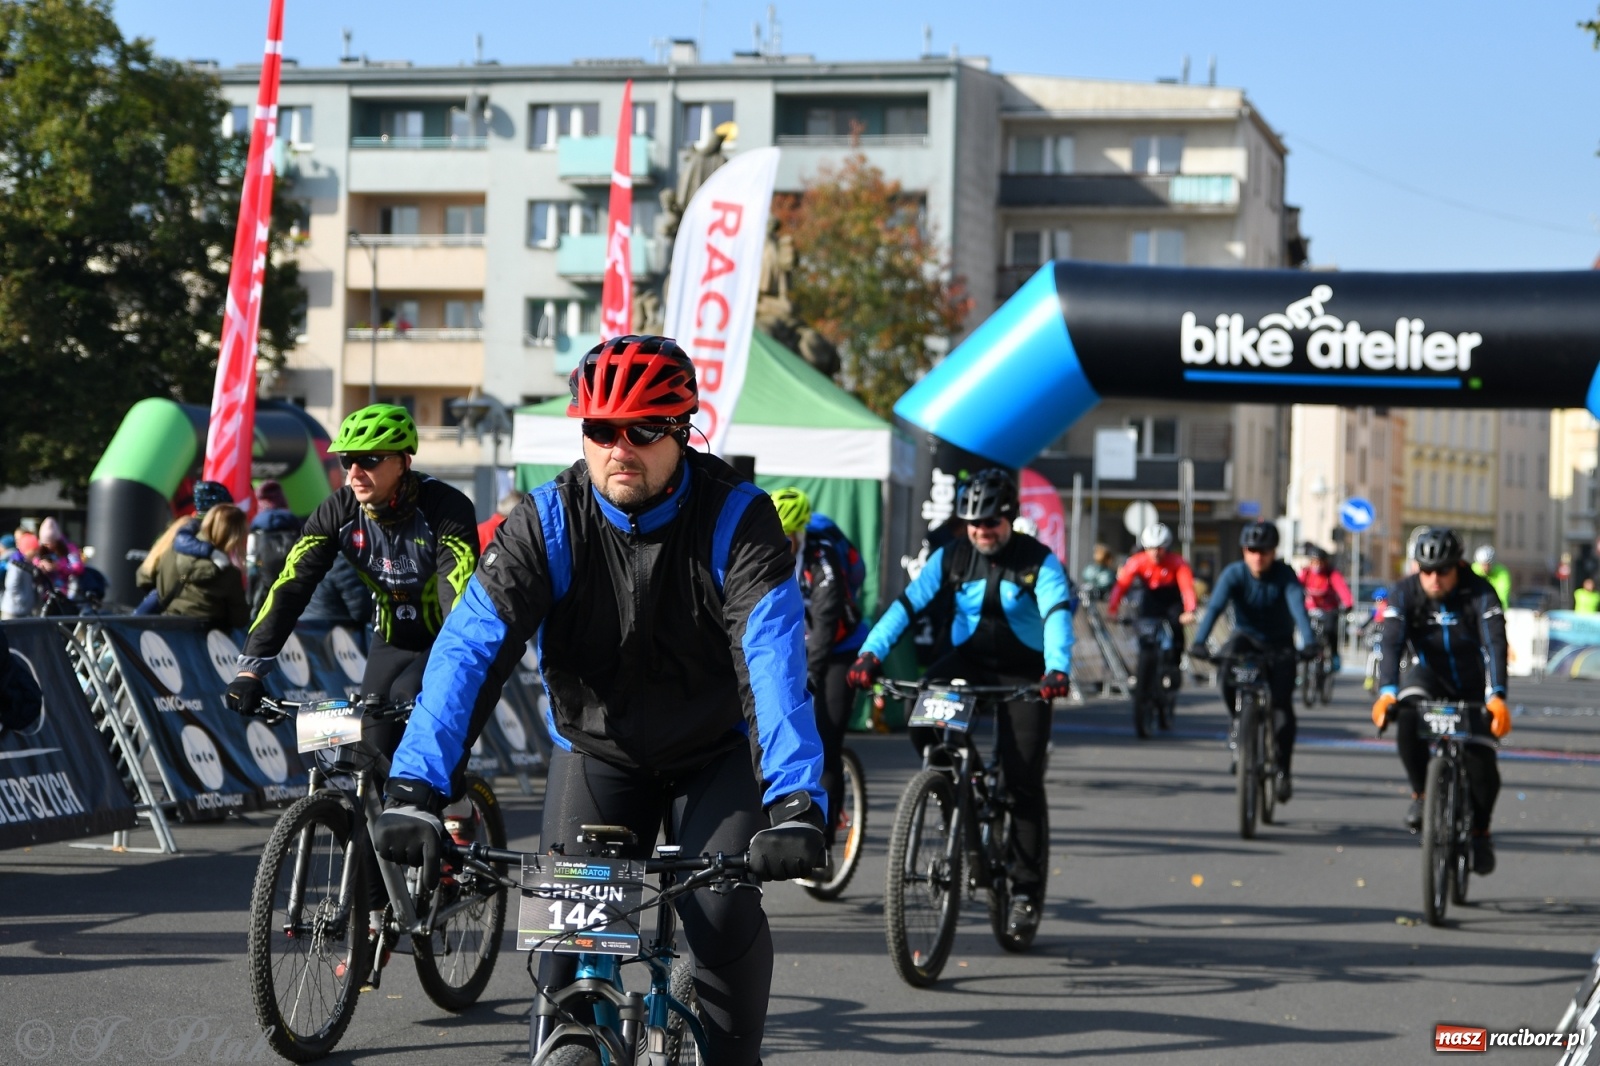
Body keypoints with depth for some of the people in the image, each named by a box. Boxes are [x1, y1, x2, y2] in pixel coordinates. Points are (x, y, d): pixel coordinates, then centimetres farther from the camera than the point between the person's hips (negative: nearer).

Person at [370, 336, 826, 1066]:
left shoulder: (736, 519, -22)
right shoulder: (546, 524, -18)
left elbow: (776, 661, -34)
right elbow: (470, 648, -27)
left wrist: (797, 801, -48)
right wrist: (415, 787, -41)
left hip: (715, 754, -1)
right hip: (596, 750, 1)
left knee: (725, 919, -19)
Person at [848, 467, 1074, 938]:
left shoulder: (1038, 561, -12)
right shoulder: (951, 557, -4)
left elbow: (1057, 615, -27)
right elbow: (907, 603, -12)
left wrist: (1056, 670, -47)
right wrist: (871, 653, -27)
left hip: (1024, 673, -3)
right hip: (969, 660, 3)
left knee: (1023, 782, -9)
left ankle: (1027, 889, -2)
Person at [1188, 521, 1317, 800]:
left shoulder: (1284, 574, -18)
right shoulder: (1234, 574, -17)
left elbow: (1298, 606, -33)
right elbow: (1215, 606, -30)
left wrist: (1308, 642, -51)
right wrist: (1199, 642, -46)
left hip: (1279, 645, 0)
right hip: (1246, 638, 0)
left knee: (1282, 705, -15)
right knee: (1226, 664, -34)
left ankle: (1283, 770, 0)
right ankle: (1237, 720, -9)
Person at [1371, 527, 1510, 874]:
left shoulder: (1480, 593, -22)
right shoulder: (1405, 594, -18)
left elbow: (1494, 644, -34)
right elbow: (1391, 644, -29)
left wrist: (1496, 696, -50)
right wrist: (1386, 690, -47)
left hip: (1474, 683, -1)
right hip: (1428, 674, 1)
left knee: (1481, 759, -15)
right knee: (1408, 719, -33)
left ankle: (1480, 831, 11)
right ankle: (1421, 793, -12)